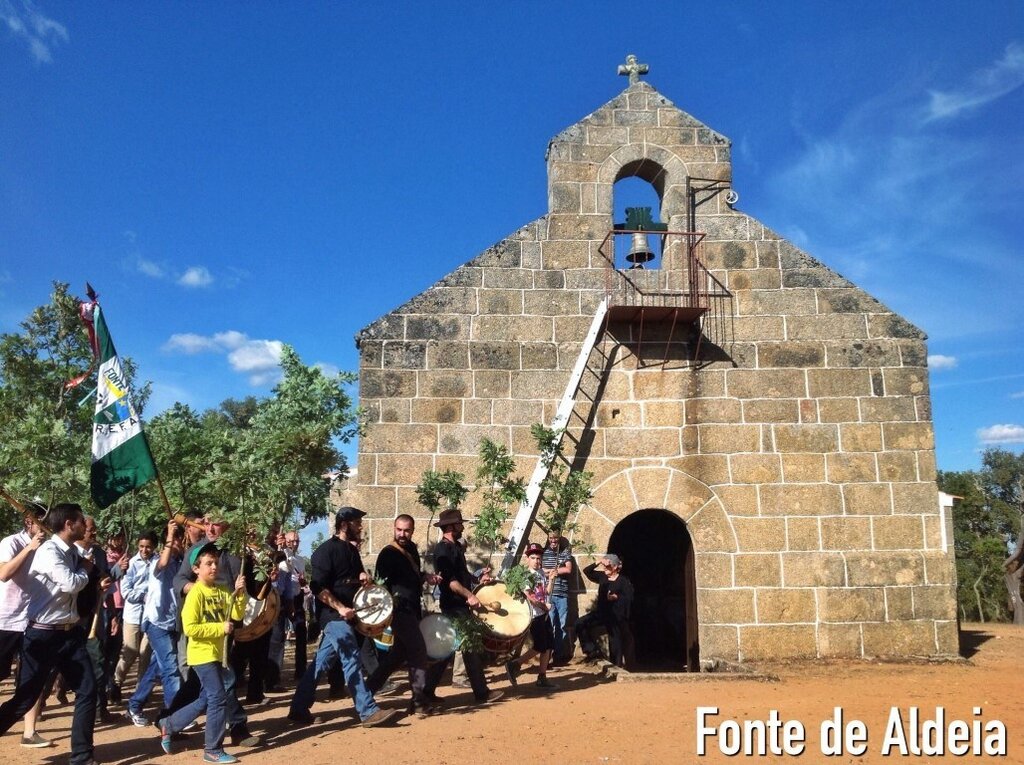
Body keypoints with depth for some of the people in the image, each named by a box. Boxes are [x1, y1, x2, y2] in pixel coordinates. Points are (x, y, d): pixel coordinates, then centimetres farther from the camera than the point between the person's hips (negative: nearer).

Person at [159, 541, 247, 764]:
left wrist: (240, 593, -14)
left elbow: (237, 615, -1)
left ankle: (169, 724, 35)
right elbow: (190, 629, -21)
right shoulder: (196, 593, -15)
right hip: (202, 654, -8)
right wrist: (220, 628, -22)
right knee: (219, 699, -7)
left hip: (217, 653, 8)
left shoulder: (222, 591, 6)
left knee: (207, 700, 18)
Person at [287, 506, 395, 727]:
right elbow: (317, 586, -17)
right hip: (334, 614, -8)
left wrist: (362, 577, 2)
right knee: (352, 662, -8)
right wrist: (340, 607, -22)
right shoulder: (326, 550, -12)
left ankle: (299, 709, 17)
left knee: (321, 663, 11)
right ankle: (368, 711, -5)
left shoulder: (352, 550, 14)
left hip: (345, 615, 8)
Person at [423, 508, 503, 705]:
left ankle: (428, 690, 16)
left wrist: (478, 579, 6)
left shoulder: (455, 547, 14)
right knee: (471, 648, -3)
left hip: (460, 605, 9)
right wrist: (469, 595, -28)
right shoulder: (443, 550, -16)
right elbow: (449, 580, -24)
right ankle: (482, 693, 4)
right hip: (454, 606, -9)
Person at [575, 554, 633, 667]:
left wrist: (617, 597, -29)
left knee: (614, 641, 0)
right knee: (580, 624, -11)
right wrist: (597, 563, -3)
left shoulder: (624, 581, -8)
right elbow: (586, 571, 9)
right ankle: (592, 650, -3)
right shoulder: (602, 577, 8)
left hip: (616, 616, -5)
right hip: (601, 612, 5)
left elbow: (629, 598, -15)